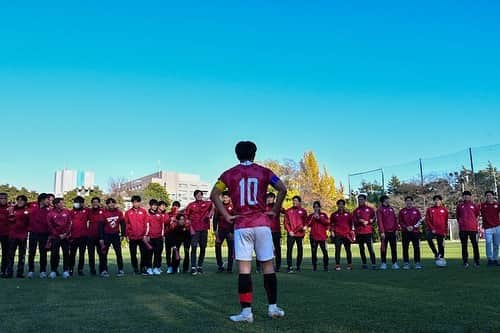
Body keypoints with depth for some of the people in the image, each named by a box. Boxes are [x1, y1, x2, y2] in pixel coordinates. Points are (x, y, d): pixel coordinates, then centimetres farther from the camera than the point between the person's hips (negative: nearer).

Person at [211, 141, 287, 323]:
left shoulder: (229, 174, 5)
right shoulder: (264, 172, 5)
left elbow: (214, 195, 0)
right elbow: (282, 189, -4)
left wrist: (227, 216, 2)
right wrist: (274, 211, 4)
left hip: (241, 226, 0)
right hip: (262, 224, 1)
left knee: (244, 268, 1)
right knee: (268, 265, 9)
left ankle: (246, 312, 0)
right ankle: (273, 308, 16)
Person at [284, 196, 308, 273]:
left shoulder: (303, 211, 7)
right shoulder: (288, 211, 7)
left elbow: (306, 221, 11)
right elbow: (286, 222, 4)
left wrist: (305, 226, -10)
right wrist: (289, 230, -8)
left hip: (300, 233, 1)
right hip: (291, 234, -1)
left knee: (300, 250, 7)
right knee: (289, 250, -8)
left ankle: (299, 266, 17)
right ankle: (290, 267, -5)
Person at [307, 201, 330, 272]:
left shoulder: (324, 215, 12)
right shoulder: (311, 216, 13)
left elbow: (327, 222, -4)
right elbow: (308, 224, 1)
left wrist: (319, 218, -11)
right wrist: (313, 217, -9)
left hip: (322, 236, -1)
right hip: (313, 236, 1)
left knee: (325, 252, -7)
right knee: (314, 252, 1)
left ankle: (325, 266, 2)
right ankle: (314, 267, 7)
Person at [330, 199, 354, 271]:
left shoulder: (348, 214, 9)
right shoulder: (334, 215, 9)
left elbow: (351, 223, 12)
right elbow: (331, 224, 12)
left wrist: (352, 231, 2)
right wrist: (332, 231, 0)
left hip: (346, 234, 1)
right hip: (337, 235, 0)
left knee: (348, 250, 5)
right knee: (337, 250, -3)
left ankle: (349, 265, 13)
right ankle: (337, 265, -1)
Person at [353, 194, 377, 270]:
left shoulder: (370, 209, 7)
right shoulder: (356, 211, 11)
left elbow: (373, 219, 3)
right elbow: (354, 221, 4)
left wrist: (367, 222, -13)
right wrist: (360, 221, -14)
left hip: (368, 232, -2)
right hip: (359, 232, 3)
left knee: (370, 248, -9)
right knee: (361, 249, 7)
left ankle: (374, 264, -8)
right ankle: (364, 264, 14)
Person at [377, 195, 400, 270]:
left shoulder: (391, 209, 14)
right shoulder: (380, 209, -2)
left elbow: (395, 219, 14)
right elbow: (379, 221, -9)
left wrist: (396, 229, 6)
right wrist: (382, 232, -15)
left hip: (392, 232, 5)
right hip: (385, 232, -5)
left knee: (394, 247, 4)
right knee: (383, 248, 2)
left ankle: (394, 263, 8)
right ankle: (384, 263, 8)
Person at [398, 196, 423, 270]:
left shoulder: (416, 210, 9)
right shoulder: (402, 211, 9)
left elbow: (420, 220, 4)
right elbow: (400, 221, 6)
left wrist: (413, 226, -9)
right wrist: (406, 227, -8)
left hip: (415, 231, 0)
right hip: (405, 232, 0)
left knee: (416, 247, -3)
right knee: (405, 248, -1)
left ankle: (417, 263, 4)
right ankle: (406, 263, 4)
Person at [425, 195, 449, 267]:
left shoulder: (444, 210, 7)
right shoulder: (430, 209, 5)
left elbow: (446, 222, 10)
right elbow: (427, 220, 2)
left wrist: (445, 231, 6)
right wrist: (431, 228, -8)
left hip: (441, 231, 1)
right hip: (432, 230, -1)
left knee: (441, 245, 4)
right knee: (429, 238, -27)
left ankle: (441, 258, 14)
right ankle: (436, 253, -11)